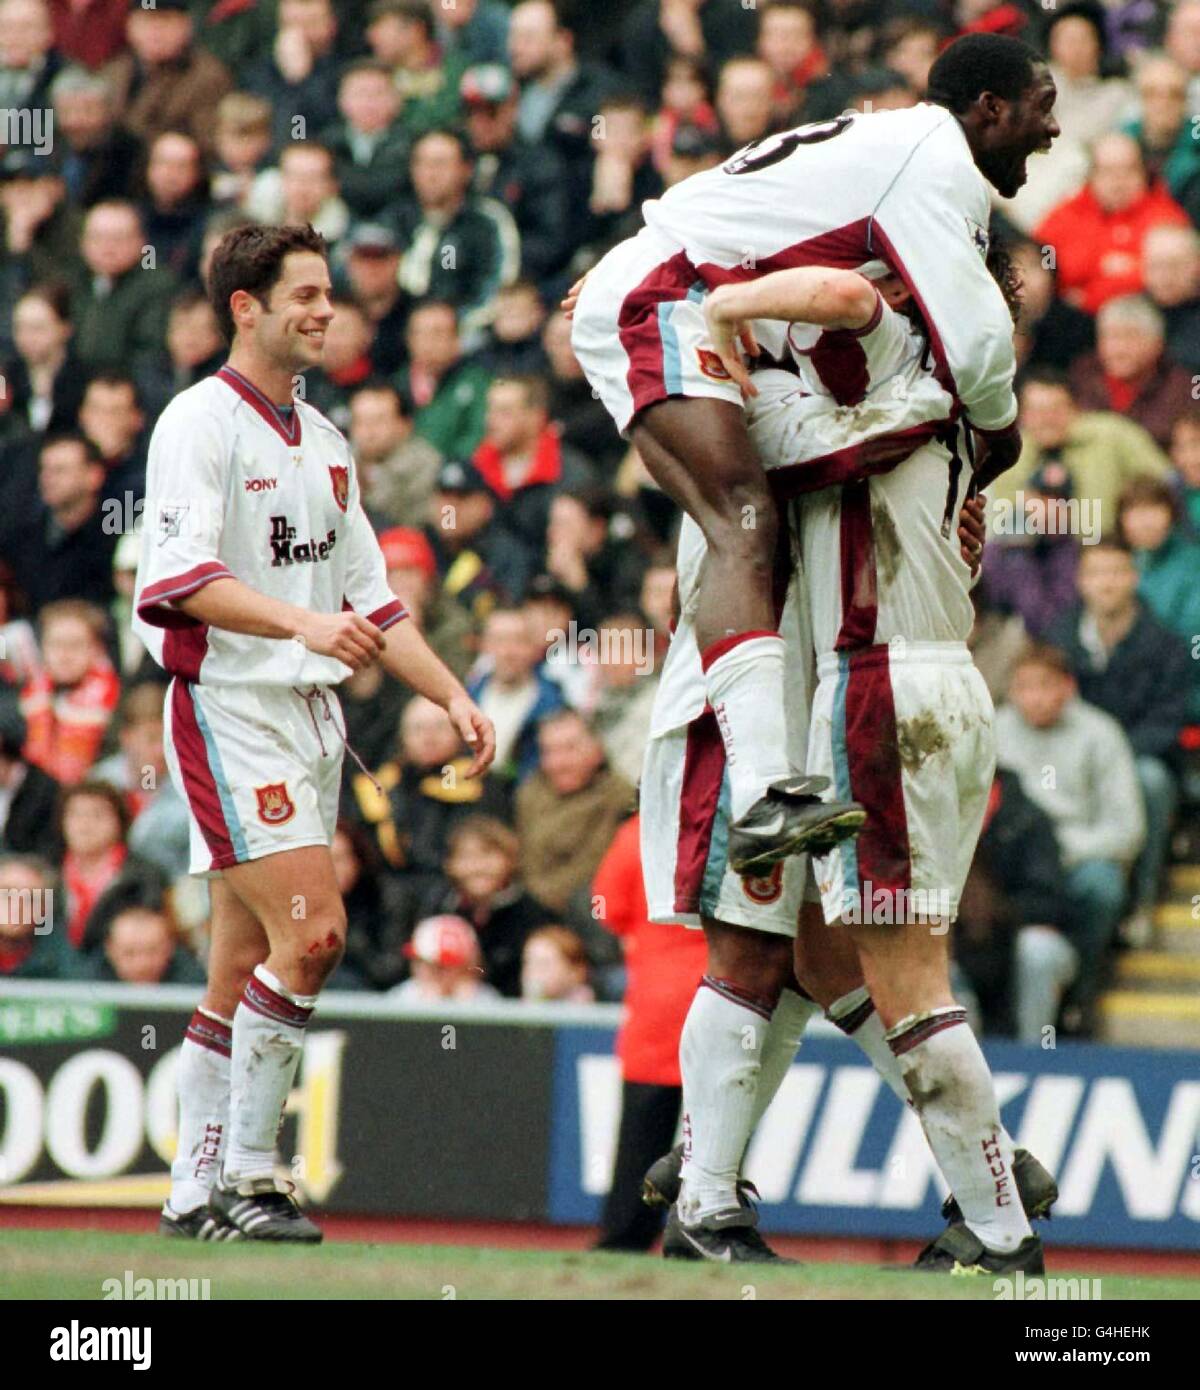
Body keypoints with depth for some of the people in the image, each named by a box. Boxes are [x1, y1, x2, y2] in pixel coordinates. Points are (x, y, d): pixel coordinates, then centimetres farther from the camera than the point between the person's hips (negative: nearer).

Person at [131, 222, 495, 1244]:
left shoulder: (323, 442, 17)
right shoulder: (201, 423, -8)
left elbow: (368, 596, 23)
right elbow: (181, 576, -20)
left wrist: (453, 697, 15)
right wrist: (300, 621, -33)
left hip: (310, 712, 8)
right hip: (229, 708, -8)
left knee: (245, 966, 7)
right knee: (313, 932, -17)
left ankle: (196, 1191, 10)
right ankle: (245, 1170, -10)